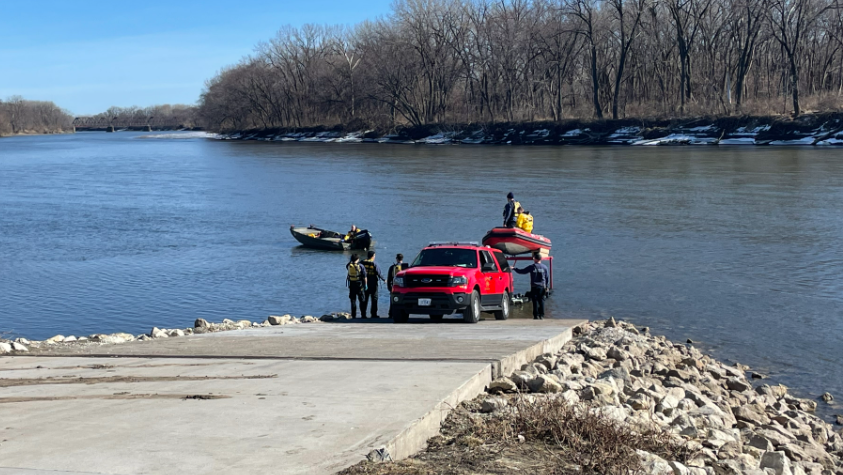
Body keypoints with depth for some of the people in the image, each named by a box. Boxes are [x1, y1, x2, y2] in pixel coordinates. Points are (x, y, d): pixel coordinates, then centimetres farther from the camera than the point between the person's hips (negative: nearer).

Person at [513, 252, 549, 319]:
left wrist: (514, 268, 17)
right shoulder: (544, 267, 4)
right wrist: (547, 287, 10)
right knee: (541, 301, 7)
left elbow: (521, 271, 2)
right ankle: (541, 315, 4)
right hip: (542, 287, 2)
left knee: (535, 301, 0)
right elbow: (547, 278, 6)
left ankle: (536, 316, -2)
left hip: (534, 287, -2)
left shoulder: (531, 267, -3)